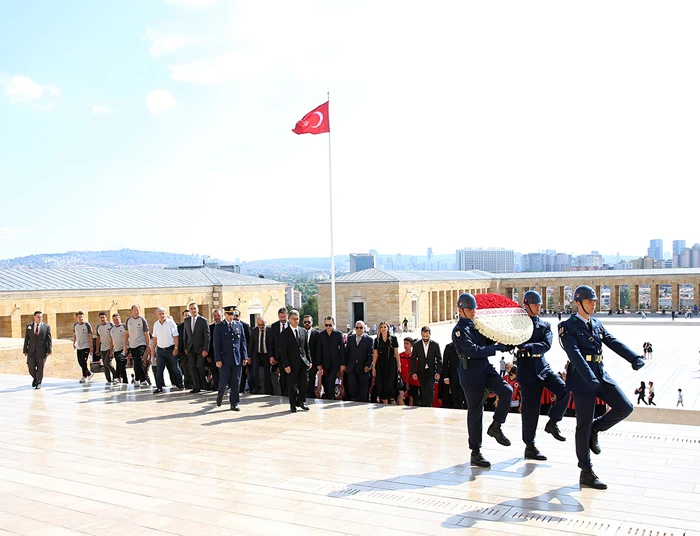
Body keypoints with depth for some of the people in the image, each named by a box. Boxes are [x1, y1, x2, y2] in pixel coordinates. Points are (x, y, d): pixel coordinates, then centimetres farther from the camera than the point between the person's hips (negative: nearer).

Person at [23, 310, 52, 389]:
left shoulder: (46, 327, 1)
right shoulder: (29, 326, 8)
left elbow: (49, 340, 0)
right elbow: (26, 339, 8)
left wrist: (49, 350, -7)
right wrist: (25, 350, 3)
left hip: (41, 351, -2)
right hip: (31, 351, 2)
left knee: (40, 368, 4)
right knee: (31, 367, -2)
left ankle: (38, 382, 21)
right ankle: (35, 378, 27)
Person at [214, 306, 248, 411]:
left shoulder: (239, 325, 9)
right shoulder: (219, 326, 0)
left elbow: (243, 342, 10)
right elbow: (216, 344, -3)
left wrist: (244, 357, 4)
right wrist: (218, 359, -9)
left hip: (237, 359, 3)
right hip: (225, 359, -3)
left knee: (236, 382, 4)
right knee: (224, 381, 2)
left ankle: (234, 403, 12)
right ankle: (220, 396, 31)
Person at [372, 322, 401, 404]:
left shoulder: (393, 339, 3)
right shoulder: (377, 340, 8)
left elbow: (396, 353, 4)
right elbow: (375, 355, 9)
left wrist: (399, 365, -1)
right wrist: (373, 367, 5)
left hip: (391, 364, -2)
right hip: (381, 364, 2)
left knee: (390, 384, -12)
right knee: (382, 385, 0)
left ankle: (393, 402, -1)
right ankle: (385, 405, 7)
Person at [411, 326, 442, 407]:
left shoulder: (435, 345, 2)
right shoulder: (416, 345, 5)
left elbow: (439, 359, 2)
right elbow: (413, 359, 7)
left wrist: (438, 372, -7)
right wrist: (413, 372, -2)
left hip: (431, 371, -2)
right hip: (421, 372, 2)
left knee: (429, 389, -18)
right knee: (423, 391, 1)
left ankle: (427, 406, -12)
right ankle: (423, 406, 10)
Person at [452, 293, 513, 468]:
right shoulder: (459, 330, -12)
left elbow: (488, 340, 17)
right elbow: (474, 351, -21)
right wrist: (498, 347, -19)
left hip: (486, 369, 7)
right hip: (471, 374, -7)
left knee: (507, 391, -15)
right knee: (475, 412, 0)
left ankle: (495, 427, 4)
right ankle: (475, 453, 10)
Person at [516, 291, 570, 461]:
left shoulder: (545, 325, 9)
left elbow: (547, 345, -8)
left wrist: (529, 347, -24)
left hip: (543, 367, 4)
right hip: (527, 370, -4)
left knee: (564, 391, -17)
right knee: (530, 409, -1)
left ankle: (552, 423, 6)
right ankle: (529, 447, 11)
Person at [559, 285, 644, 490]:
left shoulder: (597, 325, 14)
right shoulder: (568, 326, -9)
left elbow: (614, 343, 5)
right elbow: (575, 354, -22)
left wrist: (634, 358, -10)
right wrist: (589, 377, -34)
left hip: (601, 375, 7)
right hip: (582, 379, -7)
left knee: (625, 407, -4)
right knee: (584, 425, -1)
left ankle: (595, 429, 20)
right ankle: (586, 473, 9)